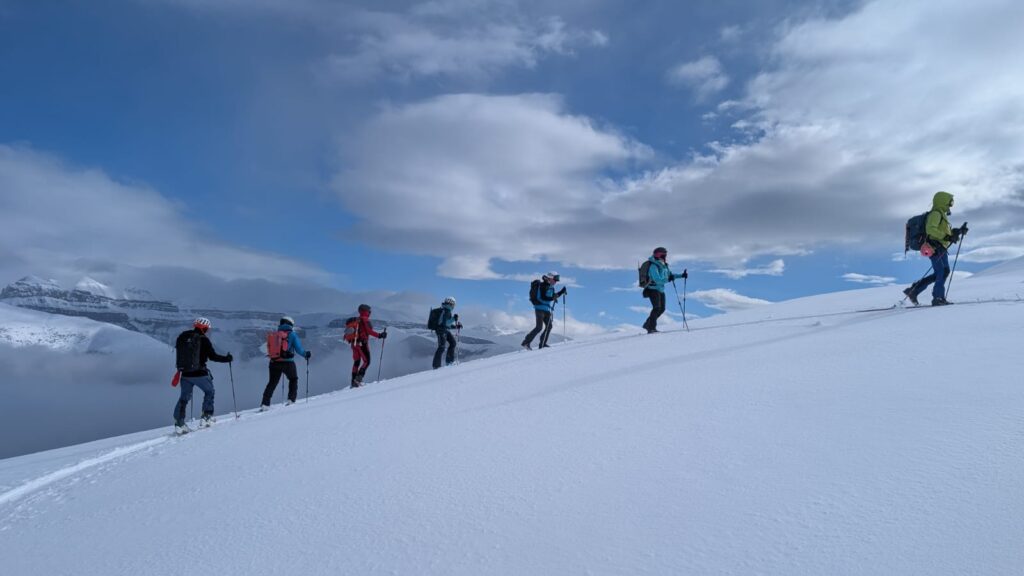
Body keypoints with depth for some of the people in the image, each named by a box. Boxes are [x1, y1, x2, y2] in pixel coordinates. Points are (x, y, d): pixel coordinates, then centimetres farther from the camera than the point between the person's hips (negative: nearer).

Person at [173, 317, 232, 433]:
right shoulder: (203, 339, -10)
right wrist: (227, 359, 2)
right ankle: (207, 417, 11)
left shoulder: (182, 337, 5)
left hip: (185, 374, 5)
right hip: (200, 373, -4)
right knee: (209, 391, 17)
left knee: (184, 397, 13)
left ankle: (179, 423, 6)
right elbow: (213, 356, -12)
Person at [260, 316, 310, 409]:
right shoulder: (292, 334, -2)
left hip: (274, 363, 3)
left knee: (272, 383, 12)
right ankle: (291, 400, 11)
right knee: (293, 379, 20)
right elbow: (299, 349, -7)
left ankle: (265, 404, 3)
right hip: (288, 362, -3)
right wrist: (306, 354, 10)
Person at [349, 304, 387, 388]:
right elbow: (369, 331, -16)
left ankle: (354, 382, 12)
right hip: (362, 343, -8)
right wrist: (379, 335, -15)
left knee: (356, 362, 12)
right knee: (366, 361, -4)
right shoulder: (365, 319, -8)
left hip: (354, 343, 8)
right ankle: (358, 379, -16)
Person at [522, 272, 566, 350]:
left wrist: (561, 292, 19)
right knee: (539, 327, -15)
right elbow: (542, 298, -23)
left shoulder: (550, 287, 16)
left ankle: (543, 344, 10)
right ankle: (526, 342, -9)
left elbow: (553, 296, 28)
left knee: (549, 326, 5)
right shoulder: (542, 285, -13)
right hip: (540, 308, -10)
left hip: (546, 309, 10)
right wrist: (552, 298, -33)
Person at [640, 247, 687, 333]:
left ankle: (648, 324, 21)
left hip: (660, 290, 9)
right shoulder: (653, 266, -19)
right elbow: (657, 280, -28)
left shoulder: (663, 265, 9)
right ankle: (651, 328, -17)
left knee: (662, 309, 10)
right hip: (653, 289, -9)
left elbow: (670, 274, 21)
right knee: (657, 308, -19)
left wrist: (681, 275, 14)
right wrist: (668, 279, -23)